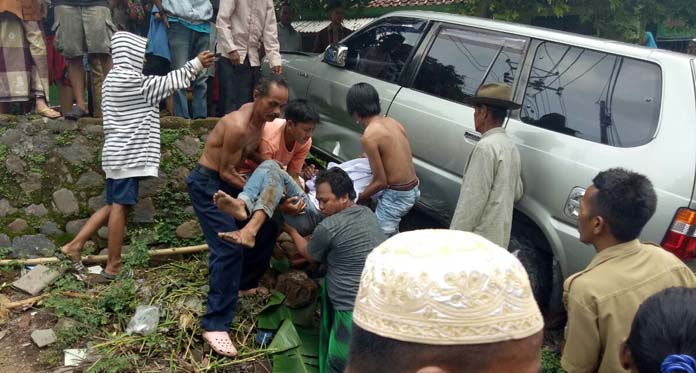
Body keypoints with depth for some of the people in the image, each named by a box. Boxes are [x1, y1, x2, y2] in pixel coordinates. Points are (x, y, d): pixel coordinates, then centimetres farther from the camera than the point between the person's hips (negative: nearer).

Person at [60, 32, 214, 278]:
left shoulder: (114, 78, 17)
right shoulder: (130, 79, -14)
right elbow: (167, 83, -8)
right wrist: (196, 64, 0)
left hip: (119, 152, 10)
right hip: (128, 154, -10)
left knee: (114, 205, 14)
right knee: (120, 206, -4)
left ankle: (74, 245, 13)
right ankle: (113, 266, 4)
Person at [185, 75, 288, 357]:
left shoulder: (260, 115, -1)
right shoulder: (237, 126, -29)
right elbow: (226, 172, -22)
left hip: (228, 180, 9)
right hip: (207, 184, -9)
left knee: (265, 228, 15)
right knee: (229, 249, -19)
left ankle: (244, 283, 36)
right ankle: (215, 324, -13)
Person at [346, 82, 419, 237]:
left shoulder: (369, 136, -19)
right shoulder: (392, 122, 5)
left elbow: (380, 182, -17)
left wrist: (357, 199, -2)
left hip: (397, 195, -9)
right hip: (413, 189, 9)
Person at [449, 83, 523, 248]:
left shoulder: (486, 147, -18)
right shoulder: (511, 147, 11)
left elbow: (473, 198, -20)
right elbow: (517, 192, 20)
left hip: (480, 241, -9)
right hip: (499, 237, 9)